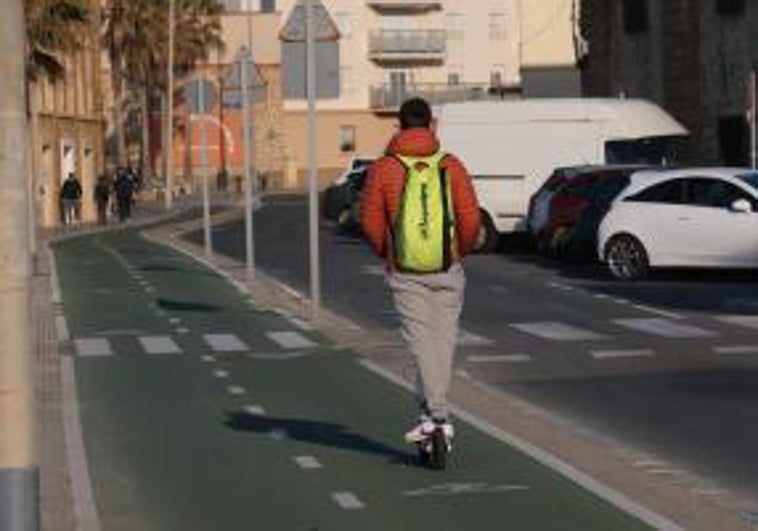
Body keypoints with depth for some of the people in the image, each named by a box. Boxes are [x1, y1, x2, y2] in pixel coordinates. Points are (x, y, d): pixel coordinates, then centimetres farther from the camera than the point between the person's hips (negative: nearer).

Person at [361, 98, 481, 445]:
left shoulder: (383, 168, -2)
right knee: (443, 339, 11)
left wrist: (386, 253, 15)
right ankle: (431, 411, 13)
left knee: (421, 341, -1)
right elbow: (470, 218, -5)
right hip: (448, 270, 1)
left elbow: (371, 222, -3)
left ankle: (438, 416, -10)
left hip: (405, 273, -1)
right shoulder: (450, 165, -1)